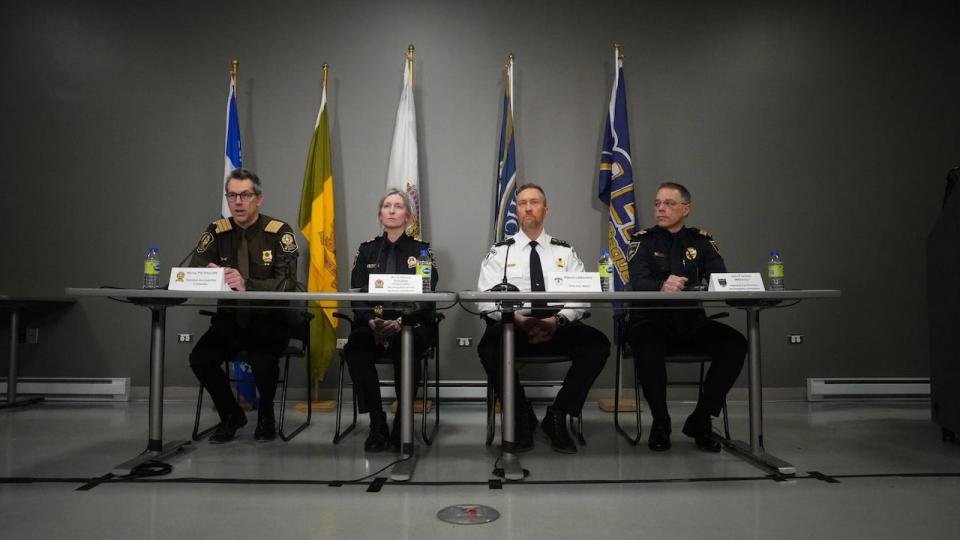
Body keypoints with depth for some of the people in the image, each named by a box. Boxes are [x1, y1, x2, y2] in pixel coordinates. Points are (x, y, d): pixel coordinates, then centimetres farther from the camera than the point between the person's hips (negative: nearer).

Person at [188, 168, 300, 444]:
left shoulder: (279, 232, -8)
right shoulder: (216, 231, 4)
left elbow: (287, 283, -18)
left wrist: (247, 284, -35)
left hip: (269, 320, -4)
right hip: (229, 318, 4)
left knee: (263, 362, -31)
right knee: (200, 358, -21)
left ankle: (266, 415, 5)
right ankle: (231, 414, 8)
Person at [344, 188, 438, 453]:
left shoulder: (421, 250, 9)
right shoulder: (367, 250, 15)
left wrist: (400, 322, -21)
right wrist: (371, 321, -16)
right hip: (371, 323, 2)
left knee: (405, 347, -35)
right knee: (355, 348, -31)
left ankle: (402, 423, -20)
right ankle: (376, 423, -22)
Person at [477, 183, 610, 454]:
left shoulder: (565, 251, 15)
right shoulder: (500, 251, 10)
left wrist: (558, 320, -16)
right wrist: (516, 319, -18)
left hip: (558, 328, 2)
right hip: (513, 327, -1)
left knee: (598, 344, -26)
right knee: (489, 347, -34)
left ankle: (557, 416, -9)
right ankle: (521, 416, -9)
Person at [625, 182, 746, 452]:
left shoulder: (702, 240, 13)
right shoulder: (643, 240, 7)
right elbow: (638, 282, -10)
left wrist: (686, 288, -26)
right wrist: (662, 286, -34)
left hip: (692, 319, 3)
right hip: (651, 319, -3)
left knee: (735, 343, -22)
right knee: (646, 348, -35)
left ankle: (700, 420, -6)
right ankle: (660, 422, -11)